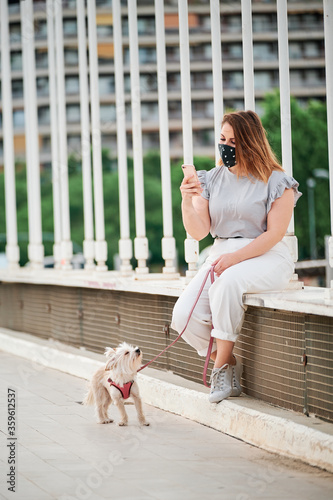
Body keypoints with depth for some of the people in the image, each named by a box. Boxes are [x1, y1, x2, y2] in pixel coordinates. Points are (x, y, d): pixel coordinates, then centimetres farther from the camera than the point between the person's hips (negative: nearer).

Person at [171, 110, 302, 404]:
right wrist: (187, 202, -15)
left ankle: (221, 367, -24)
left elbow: (274, 234, -10)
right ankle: (231, 367, 0)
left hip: (266, 258, -5)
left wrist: (235, 258, -20)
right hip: (221, 256, 5)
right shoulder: (211, 179, 9)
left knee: (229, 281, -38)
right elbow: (198, 233, 4)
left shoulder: (276, 182, -4)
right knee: (184, 315, -21)